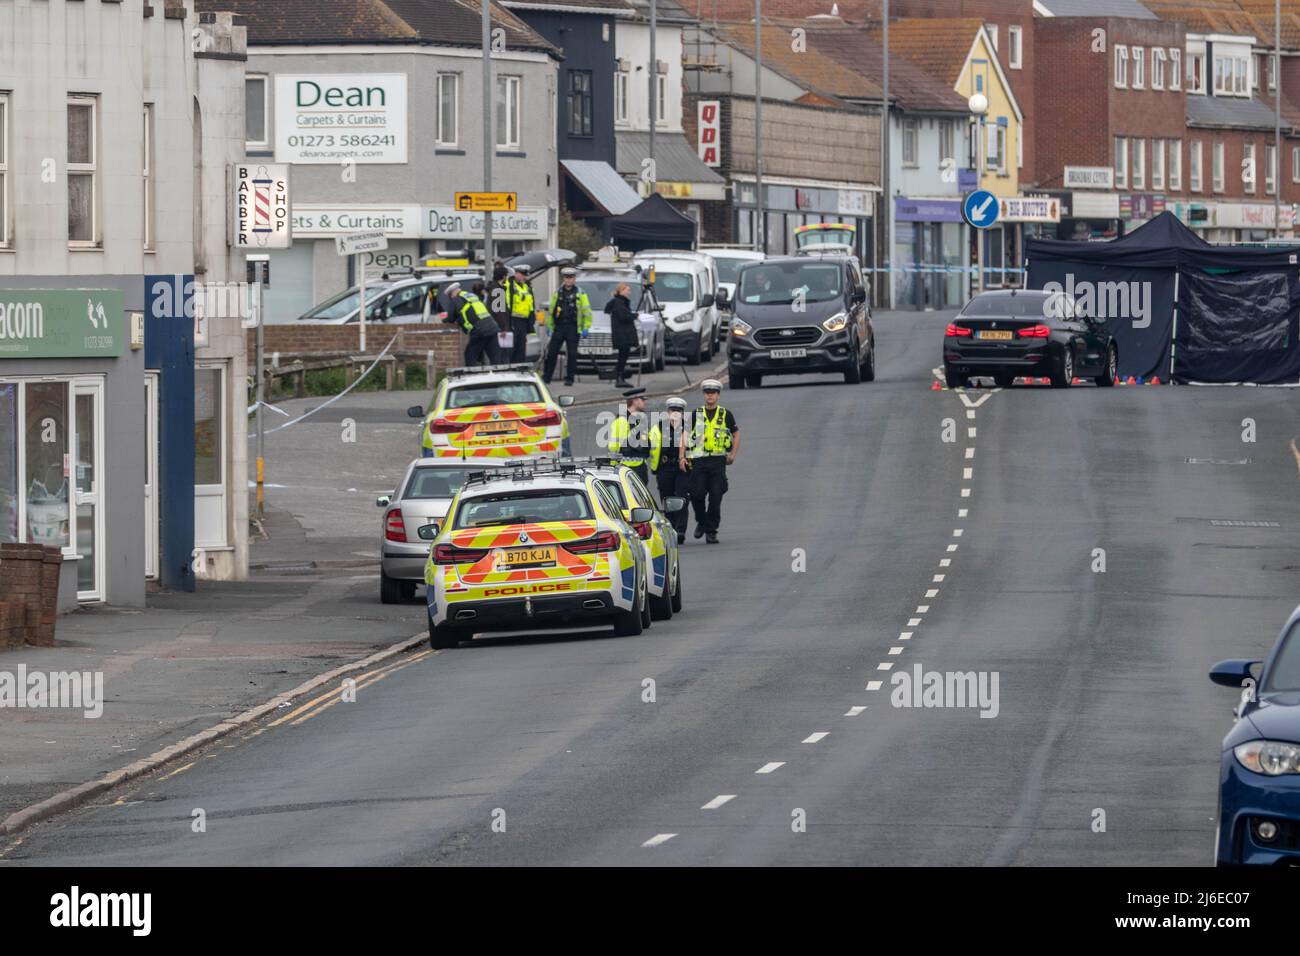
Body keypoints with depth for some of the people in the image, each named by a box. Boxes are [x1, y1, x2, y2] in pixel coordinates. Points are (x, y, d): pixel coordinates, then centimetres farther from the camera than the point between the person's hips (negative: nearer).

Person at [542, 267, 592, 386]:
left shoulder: (580, 294, 3)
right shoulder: (558, 293, 12)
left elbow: (587, 312, 3)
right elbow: (551, 310, 16)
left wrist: (586, 328, -4)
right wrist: (549, 326, 12)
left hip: (573, 328, -2)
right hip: (559, 326, 2)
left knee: (572, 354, -1)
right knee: (551, 353, -1)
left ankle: (569, 378, 7)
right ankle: (546, 377, 5)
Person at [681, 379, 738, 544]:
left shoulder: (725, 415, 8)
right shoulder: (696, 415, 9)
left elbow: (736, 434, 18)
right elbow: (684, 436, 11)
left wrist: (733, 454, 7)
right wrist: (682, 457, 1)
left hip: (718, 461, -1)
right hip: (699, 460, 1)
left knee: (715, 497, -4)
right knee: (697, 494, -8)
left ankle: (711, 531, 2)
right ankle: (701, 522, 17)